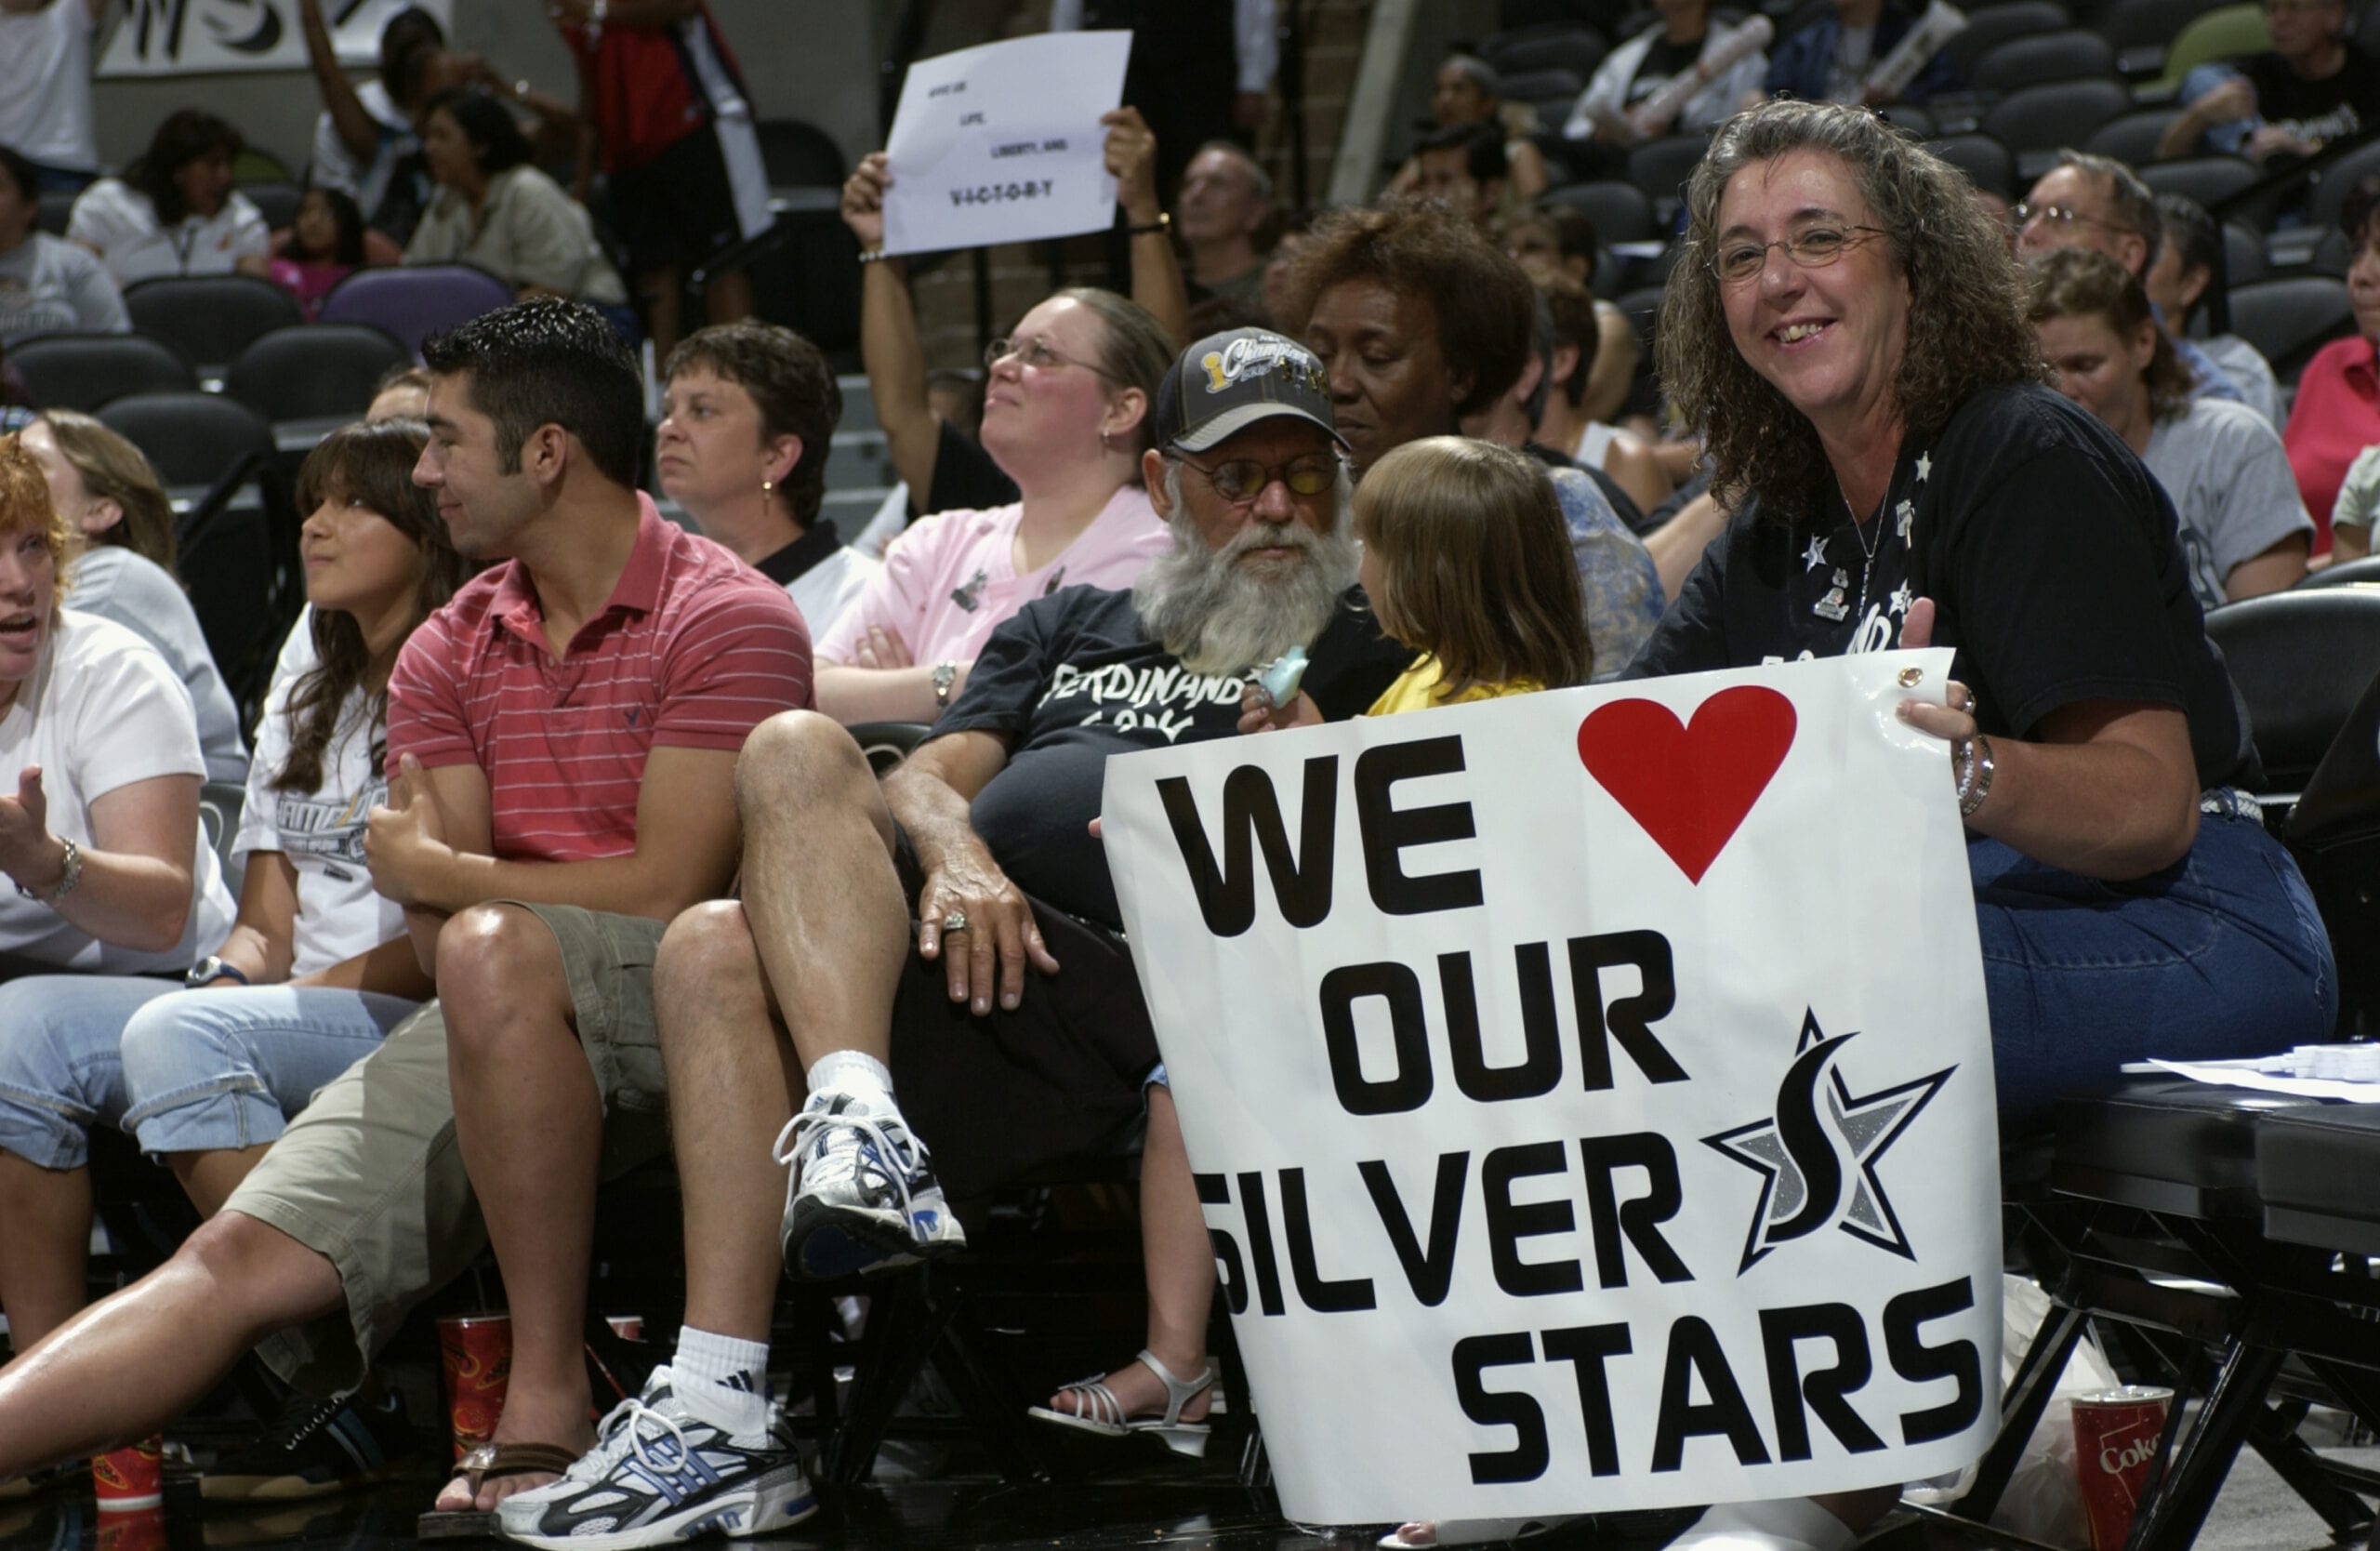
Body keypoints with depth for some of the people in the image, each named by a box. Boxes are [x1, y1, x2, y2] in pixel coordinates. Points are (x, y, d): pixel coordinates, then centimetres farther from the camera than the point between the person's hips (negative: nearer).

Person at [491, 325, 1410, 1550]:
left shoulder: (1357, 653, 21)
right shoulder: (1066, 628, 34)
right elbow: (922, 778, 19)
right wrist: (953, 848, -4)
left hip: (1112, 986, -5)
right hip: (950, 942, 5)